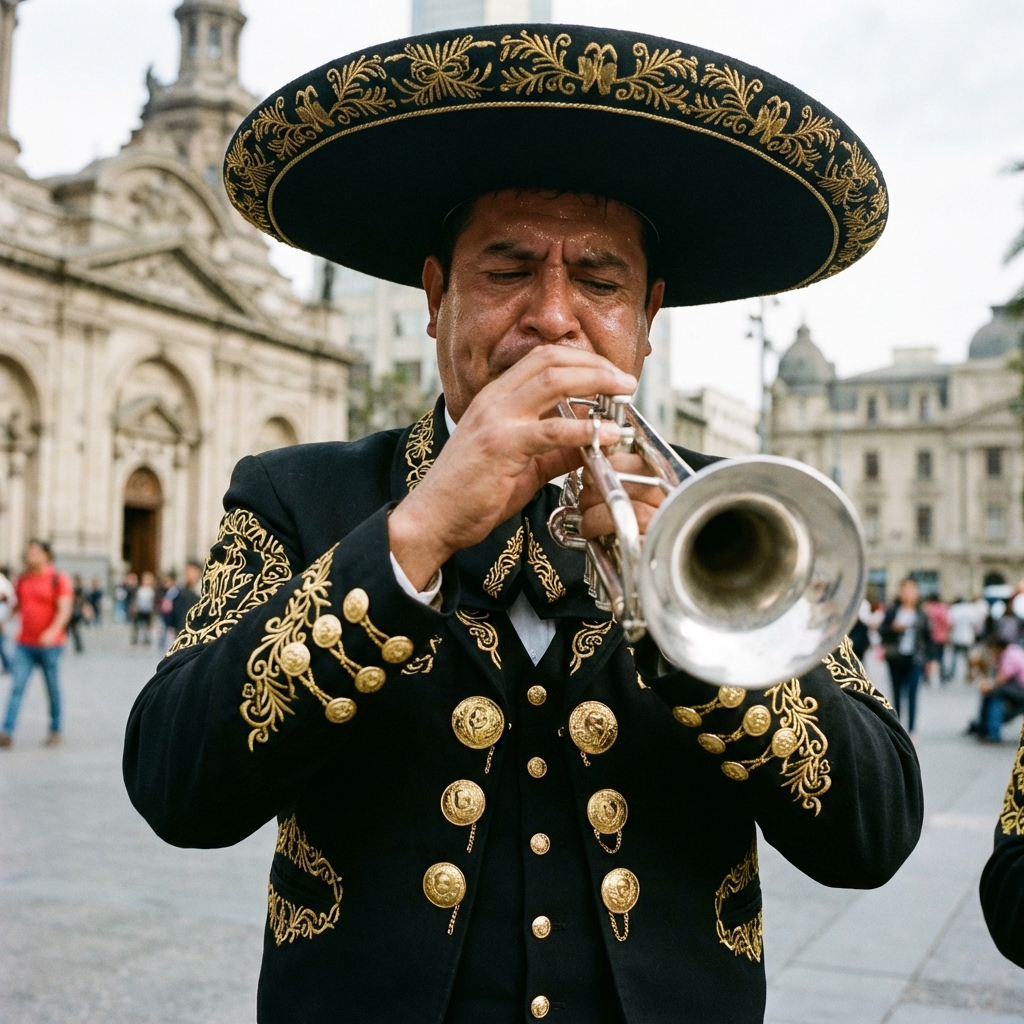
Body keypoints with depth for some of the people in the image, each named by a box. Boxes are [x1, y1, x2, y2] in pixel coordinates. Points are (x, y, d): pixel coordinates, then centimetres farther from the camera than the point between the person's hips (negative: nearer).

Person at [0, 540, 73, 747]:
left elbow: (65, 609, -15)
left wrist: (53, 631, -29)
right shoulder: (22, 579, 11)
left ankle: (55, 730, 18)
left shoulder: (58, 579, -5)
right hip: (24, 644, 4)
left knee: (53, 689, 7)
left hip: (49, 645, -4)